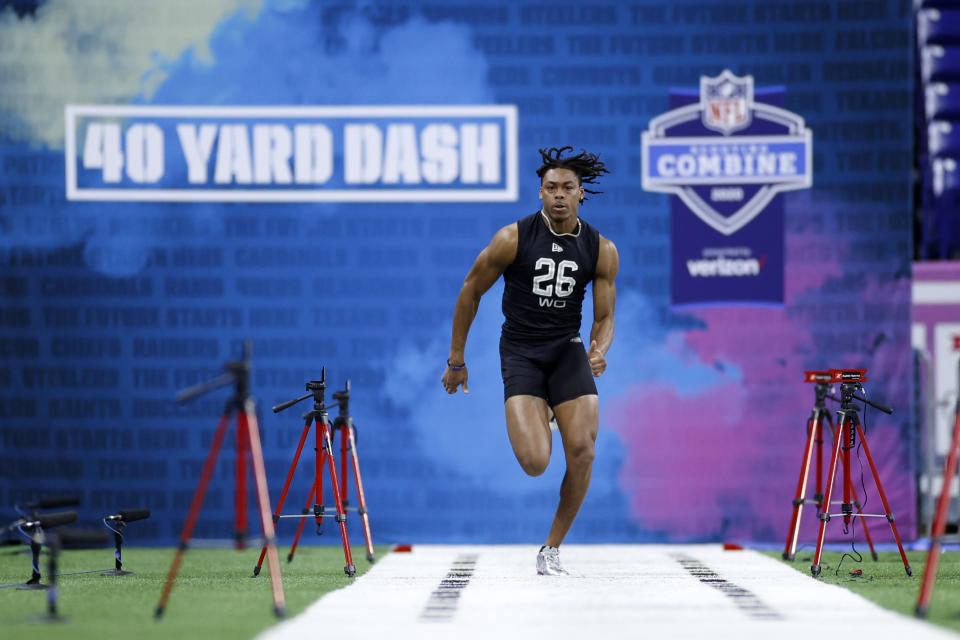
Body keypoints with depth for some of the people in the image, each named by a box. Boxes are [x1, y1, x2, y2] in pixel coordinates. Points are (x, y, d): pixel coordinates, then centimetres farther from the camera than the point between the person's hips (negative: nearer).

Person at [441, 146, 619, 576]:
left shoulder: (601, 251, -1)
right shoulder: (513, 239, -8)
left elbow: (604, 318, 7)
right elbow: (471, 291, 4)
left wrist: (599, 351, -17)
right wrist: (456, 360, 7)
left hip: (568, 350, 2)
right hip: (520, 351, -2)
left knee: (582, 452, -14)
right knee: (535, 463, -18)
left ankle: (552, 549, 6)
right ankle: (538, 422, 23)